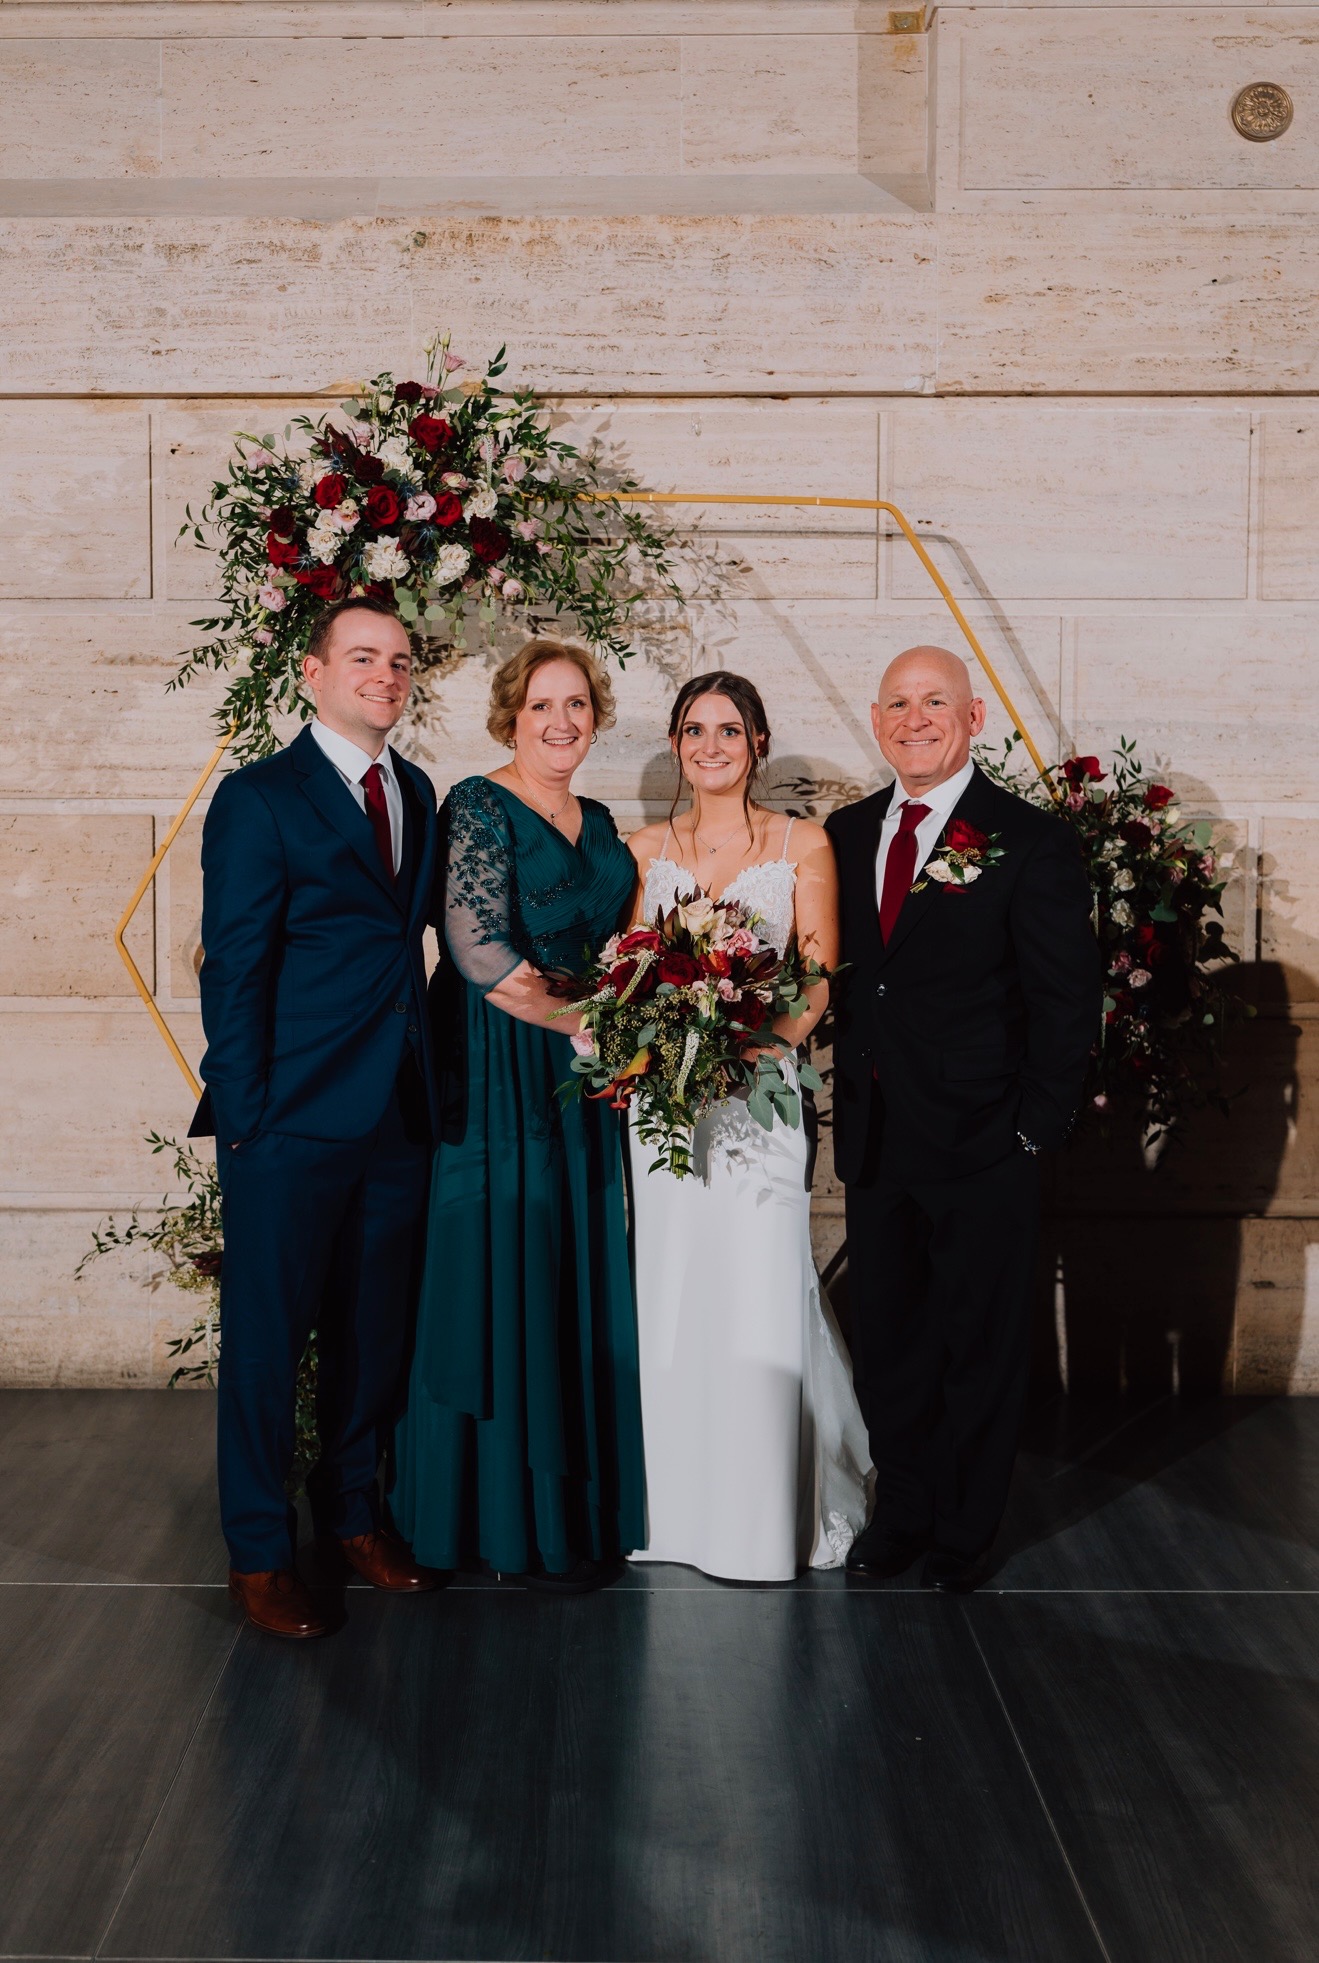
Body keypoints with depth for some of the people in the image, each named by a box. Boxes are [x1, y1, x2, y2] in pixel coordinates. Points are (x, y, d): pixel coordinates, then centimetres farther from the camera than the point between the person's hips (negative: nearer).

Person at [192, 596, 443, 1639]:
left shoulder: (417, 792, 12)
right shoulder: (260, 799, -7)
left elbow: (409, 938, 13)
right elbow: (232, 968, -9)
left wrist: (427, 1081, 5)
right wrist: (243, 1116, -13)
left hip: (398, 1116, 6)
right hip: (292, 1121, -6)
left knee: (375, 1328, 16)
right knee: (267, 1334, 5)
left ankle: (353, 1509, 34)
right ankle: (259, 1551, 21)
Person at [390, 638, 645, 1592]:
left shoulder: (599, 823, 14)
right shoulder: (478, 806, -8)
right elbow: (479, 949, -18)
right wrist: (583, 1022, -15)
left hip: (586, 1084, 7)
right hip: (500, 1078, -7)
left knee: (581, 1286, 10)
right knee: (505, 1285, -1)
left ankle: (581, 1499, 22)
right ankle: (512, 1517, 12)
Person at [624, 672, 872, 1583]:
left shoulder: (803, 846, 3)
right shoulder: (646, 848, 11)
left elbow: (820, 977, -1)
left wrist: (761, 1044, -17)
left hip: (761, 1095, -2)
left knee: (759, 1294, -3)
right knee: (671, 1293, 6)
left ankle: (764, 1517, 11)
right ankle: (678, 1501, 20)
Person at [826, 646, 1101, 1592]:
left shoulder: (1031, 841, -8)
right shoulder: (847, 832, 8)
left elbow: (1067, 1000, -8)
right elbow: (841, 973, 12)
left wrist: (1037, 1125, -10)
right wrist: (849, 1097, 5)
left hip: (983, 1146, -4)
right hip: (875, 1140, 5)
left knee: (978, 1350, 9)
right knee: (886, 1341, 15)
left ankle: (963, 1537, 25)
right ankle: (902, 1513, 32)